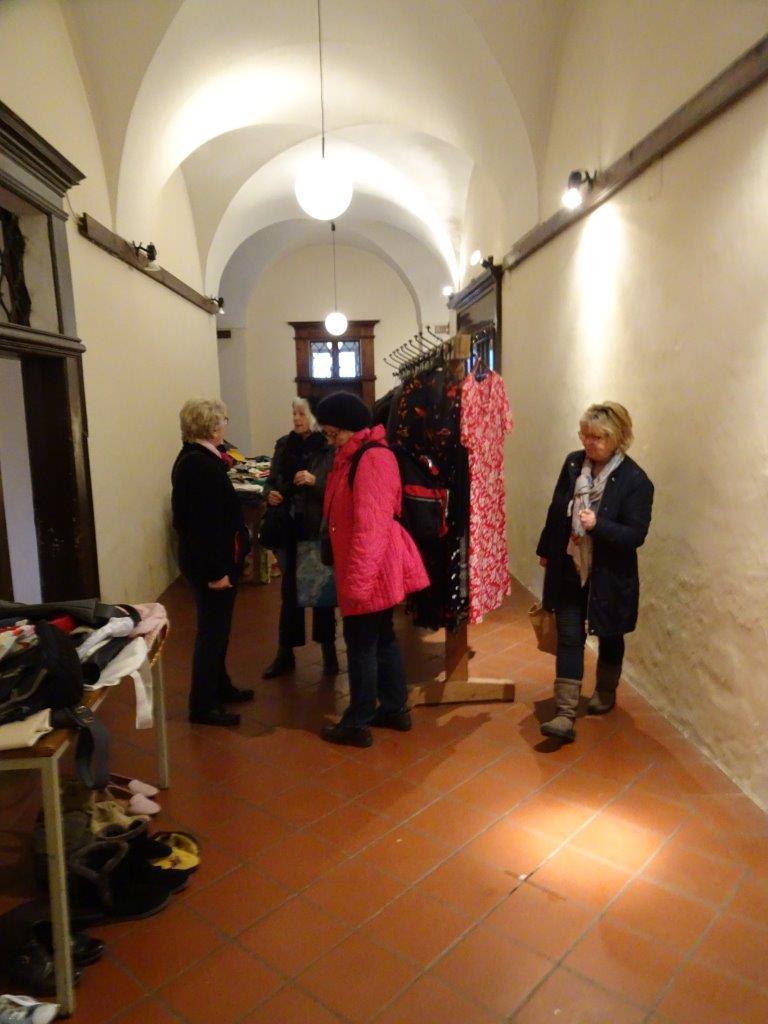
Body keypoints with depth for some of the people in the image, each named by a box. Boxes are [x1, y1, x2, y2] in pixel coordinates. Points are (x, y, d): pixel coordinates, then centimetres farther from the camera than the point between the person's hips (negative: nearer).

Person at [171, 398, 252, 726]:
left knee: (216, 627, 20)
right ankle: (202, 705, 11)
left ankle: (219, 686, 35)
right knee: (212, 630, 0)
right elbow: (207, 523, -24)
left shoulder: (192, 459, 10)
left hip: (205, 558, 10)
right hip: (211, 563, -10)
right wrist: (216, 571, -21)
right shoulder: (202, 466, -22)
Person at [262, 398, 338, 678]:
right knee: (289, 591, 11)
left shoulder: (328, 447, -8)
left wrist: (315, 481, -25)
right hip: (289, 529, 4)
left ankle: (329, 651, 25)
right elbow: (272, 480, 14)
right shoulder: (284, 445, 7)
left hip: (319, 531, -4)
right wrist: (270, 494, -6)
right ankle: (285, 654, 22)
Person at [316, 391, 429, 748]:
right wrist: (351, 574, 19)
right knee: (381, 638, 17)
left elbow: (370, 526, -26)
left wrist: (356, 580, -27)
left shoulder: (372, 458, -19)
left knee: (361, 642, 0)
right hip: (370, 568, 10)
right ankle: (395, 709, 29)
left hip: (370, 569, -10)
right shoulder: (352, 456, 13)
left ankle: (357, 724, 12)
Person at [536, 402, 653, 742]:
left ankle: (606, 692, 44)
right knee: (569, 638, 2)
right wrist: (546, 550, 16)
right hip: (568, 569, 3)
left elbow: (636, 535, -18)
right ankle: (565, 715, 5)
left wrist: (598, 525, -33)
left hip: (608, 576, -3)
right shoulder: (573, 462, -2)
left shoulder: (635, 481, -17)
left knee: (609, 637, 18)